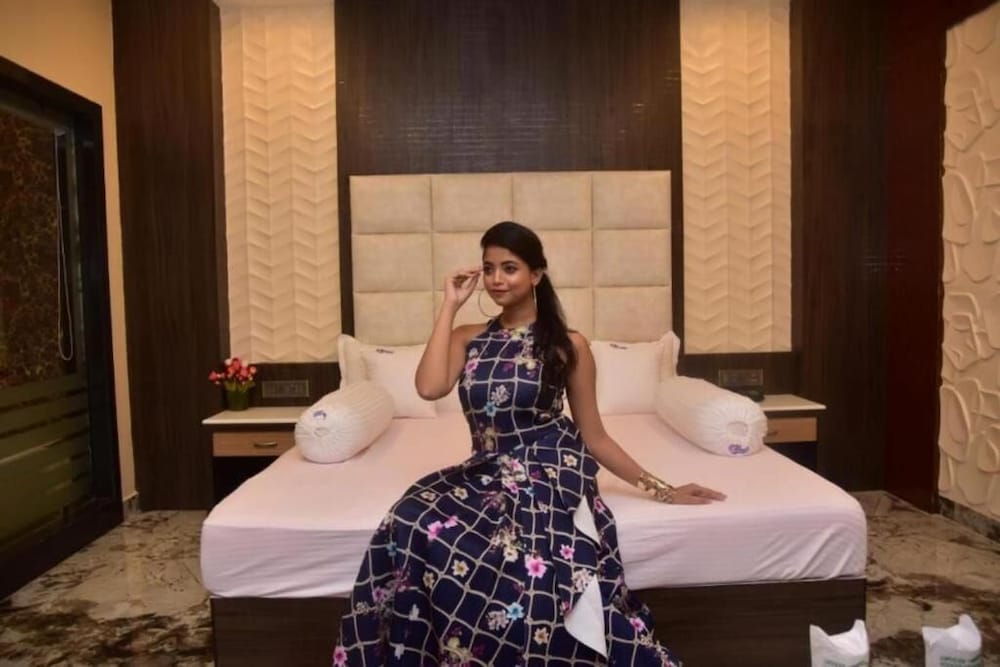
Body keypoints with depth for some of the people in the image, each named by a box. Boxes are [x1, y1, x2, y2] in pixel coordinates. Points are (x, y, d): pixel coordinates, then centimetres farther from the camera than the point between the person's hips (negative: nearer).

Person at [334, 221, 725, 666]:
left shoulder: (568, 345, 0)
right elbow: (429, 388, -12)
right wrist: (450, 306, -4)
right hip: (486, 476, 4)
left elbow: (594, 437, 6)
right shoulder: (468, 338, 9)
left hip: (549, 478, -3)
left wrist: (658, 489, 5)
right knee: (412, 526, -26)